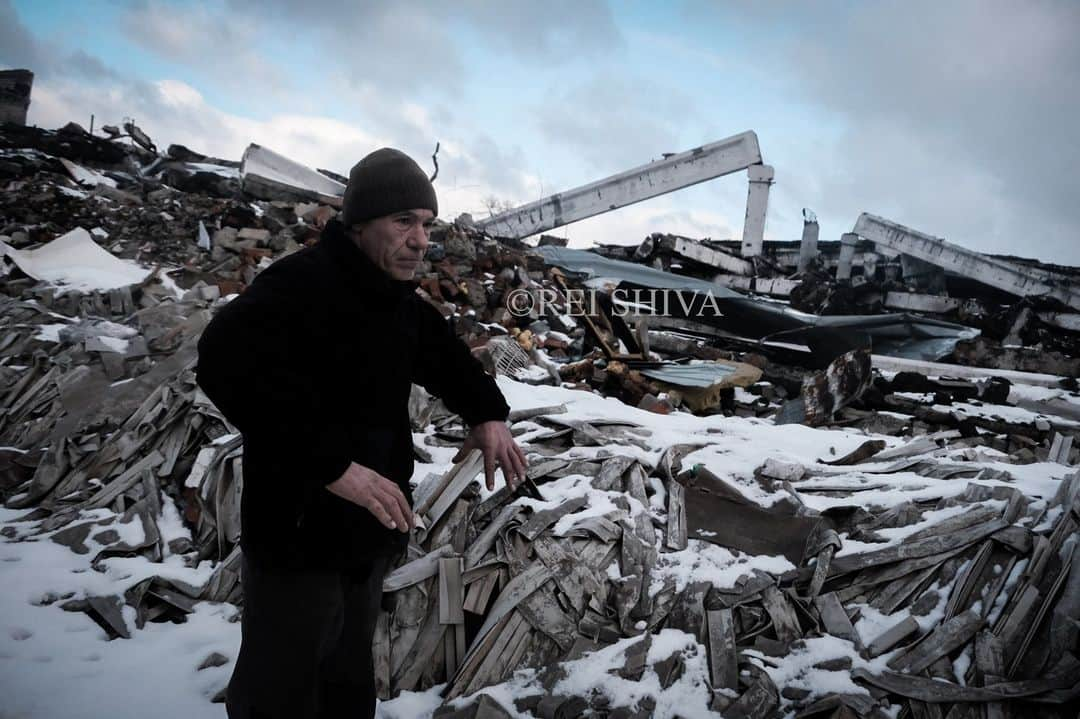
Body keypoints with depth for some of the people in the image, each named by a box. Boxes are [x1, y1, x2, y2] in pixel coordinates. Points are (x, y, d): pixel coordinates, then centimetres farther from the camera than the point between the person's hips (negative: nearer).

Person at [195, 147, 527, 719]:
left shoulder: (400, 302, 7)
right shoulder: (303, 282, -22)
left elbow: (445, 359, 22)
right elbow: (227, 361, -38)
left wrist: (486, 413, 1)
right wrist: (332, 463, -41)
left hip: (367, 532, 9)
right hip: (298, 537, -8)